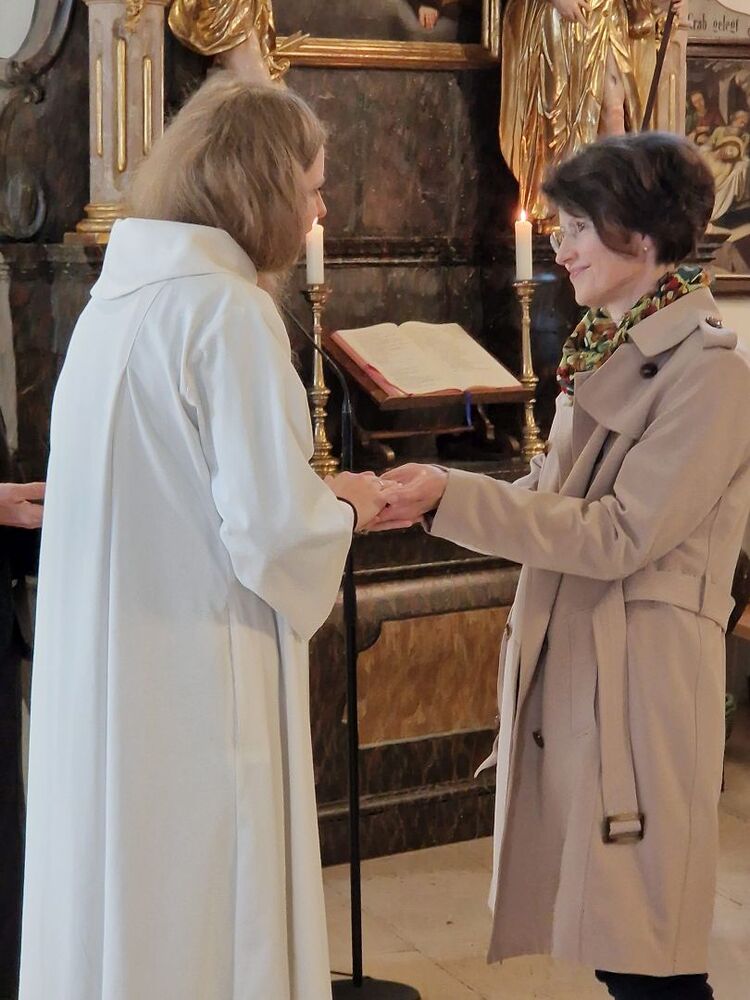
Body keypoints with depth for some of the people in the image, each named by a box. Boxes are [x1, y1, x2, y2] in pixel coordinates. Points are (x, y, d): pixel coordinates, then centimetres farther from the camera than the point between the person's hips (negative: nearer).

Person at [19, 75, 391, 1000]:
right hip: (194, 684, -8)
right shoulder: (228, 308, -15)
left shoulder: (120, 292, 10)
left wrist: (312, 494, 17)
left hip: (103, 678, 8)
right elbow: (272, 527, -20)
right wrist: (345, 506, 0)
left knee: (118, 907, 17)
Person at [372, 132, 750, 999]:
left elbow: (620, 534, -18)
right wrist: (440, 495, 0)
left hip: (639, 674, -8)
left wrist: (451, 497, -20)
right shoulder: (606, 353, 14)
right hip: (566, 663, 8)